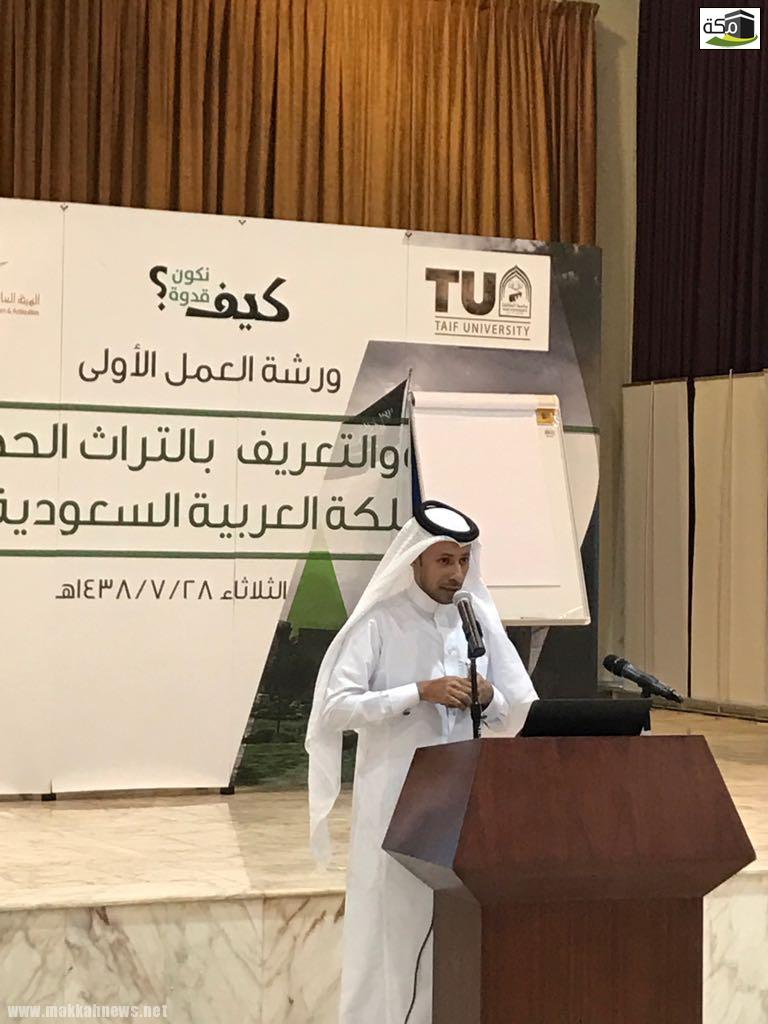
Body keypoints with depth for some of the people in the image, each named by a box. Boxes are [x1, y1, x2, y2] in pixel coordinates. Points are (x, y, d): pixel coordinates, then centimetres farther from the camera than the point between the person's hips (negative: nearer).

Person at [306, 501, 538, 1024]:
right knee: (394, 926, -1)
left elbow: (520, 717, 10)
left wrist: (488, 697, -12)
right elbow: (337, 706, -15)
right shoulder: (378, 623, -5)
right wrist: (419, 693, -21)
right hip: (397, 799, -4)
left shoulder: (480, 620, 7)